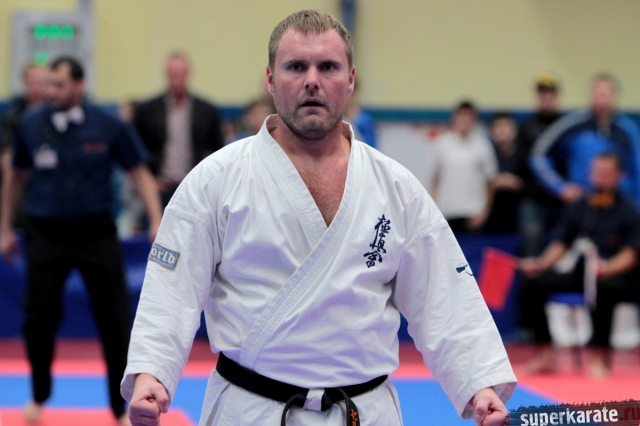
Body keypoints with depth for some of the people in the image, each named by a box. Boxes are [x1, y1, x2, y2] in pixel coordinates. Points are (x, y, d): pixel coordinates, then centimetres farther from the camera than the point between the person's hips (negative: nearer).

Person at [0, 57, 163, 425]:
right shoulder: (31, 125, -2)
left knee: (115, 319, -1)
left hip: (96, 231, -1)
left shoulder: (108, 126, -7)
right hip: (46, 233, 1)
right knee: (39, 317, 0)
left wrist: (158, 220, -14)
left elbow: (140, 173, -1)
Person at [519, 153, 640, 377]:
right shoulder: (579, 207, 14)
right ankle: (545, 354, -8)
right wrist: (540, 264, -3)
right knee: (531, 284, -14)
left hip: (618, 276, -5)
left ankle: (602, 357, -29)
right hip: (580, 273, 5)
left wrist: (608, 268, -28)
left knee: (601, 288, -41)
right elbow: (561, 243, 15)